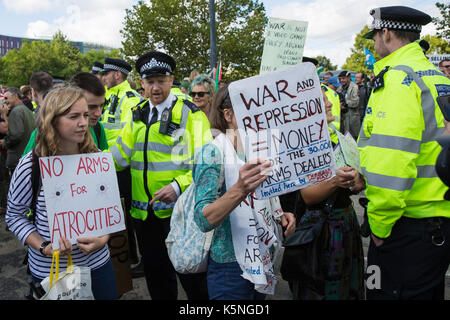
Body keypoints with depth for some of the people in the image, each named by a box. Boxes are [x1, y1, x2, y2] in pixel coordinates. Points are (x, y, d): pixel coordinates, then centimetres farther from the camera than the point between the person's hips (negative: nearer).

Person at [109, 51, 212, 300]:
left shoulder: (190, 114, -7)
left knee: (190, 274, 5)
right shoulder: (138, 116, 12)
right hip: (147, 211, 6)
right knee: (155, 270, 20)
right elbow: (120, 155, 13)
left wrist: (178, 186, -25)